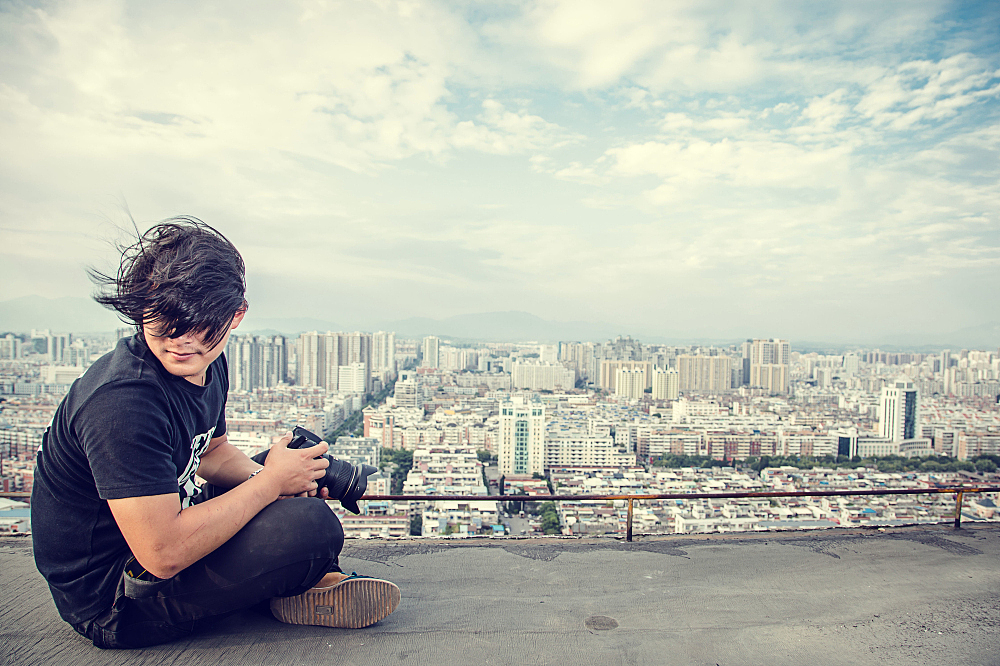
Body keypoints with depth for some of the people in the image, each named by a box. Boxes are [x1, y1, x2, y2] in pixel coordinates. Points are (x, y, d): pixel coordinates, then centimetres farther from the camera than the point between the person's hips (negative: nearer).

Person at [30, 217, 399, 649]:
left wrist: (271, 475, -7)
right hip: (112, 604, -9)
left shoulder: (208, 367, -3)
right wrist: (271, 481, -23)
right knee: (312, 525, -29)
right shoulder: (122, 401, -31)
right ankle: (304, 587, 4)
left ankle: (317, 579, 4)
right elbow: (164, 554, -33)